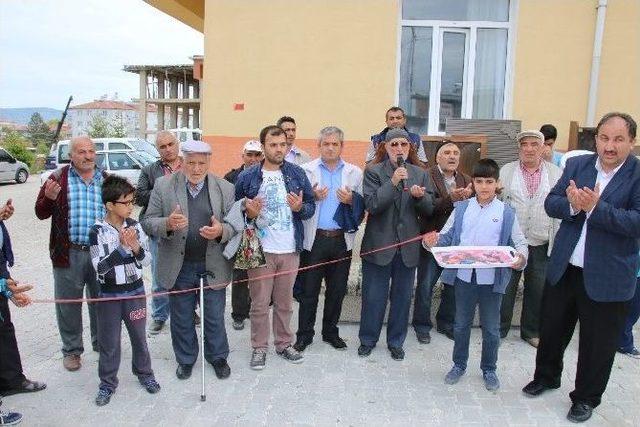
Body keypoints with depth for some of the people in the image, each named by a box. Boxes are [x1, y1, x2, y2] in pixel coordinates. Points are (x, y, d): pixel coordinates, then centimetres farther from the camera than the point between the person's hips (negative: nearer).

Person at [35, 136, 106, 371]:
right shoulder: (57, 179, 1)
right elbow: (41, 213, 1)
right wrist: (48, 198, -20)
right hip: (69, 254, -1)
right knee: (68, 304, 9)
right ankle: (71, 350, 26)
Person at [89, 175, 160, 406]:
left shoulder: (134, 226, -4)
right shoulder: (98, 231, -14)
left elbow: (147, 261, -2)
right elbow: (100, 267, -19)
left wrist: (136, 247, -21)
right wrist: (122, 247, -27)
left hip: (135, 291, 3)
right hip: (109, 294, -3)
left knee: (139, 336, 16)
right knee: (109, 341, 10)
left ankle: (144, 373, 36)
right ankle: (107, 383, 27)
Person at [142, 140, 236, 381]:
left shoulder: (225, 189, -3)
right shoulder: (163, 186, -4)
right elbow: (147, 223, -3)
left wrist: (221, 230, -23)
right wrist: (168, 224, -25)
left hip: (213, 266, 0)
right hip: (179, 267, 0)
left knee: (215, 317, 14)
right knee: (181, 319, 16)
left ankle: (218, 356, 36)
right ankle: (185, 359, 37)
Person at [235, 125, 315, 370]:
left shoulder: (297, 174, 3)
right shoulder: (247, 177, -2)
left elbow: (311, 206, 6)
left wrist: (300, 207, -16)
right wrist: (249, 213, -17)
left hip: (290, 249, 2)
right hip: (260, 250, -2)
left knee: (285, 301, 13)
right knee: (259, 303, 6)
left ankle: (284, 343, 28)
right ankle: (259, 347, 20)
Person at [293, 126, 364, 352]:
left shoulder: (355, 172, 7)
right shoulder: (306, 170, 2)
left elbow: (363, 206, 8)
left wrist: (352, 200, -12)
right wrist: (312, 197, -14)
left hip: (342, 240, 2)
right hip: (314, 239, -2)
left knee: (337, 289, 12)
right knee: (309, 290, 5)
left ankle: (331, 332, 28)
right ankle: (304, 334, 20)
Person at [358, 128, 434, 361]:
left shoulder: (420, 174, 7)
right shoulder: (373, 172, -3)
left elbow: (429, 209, 6)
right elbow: (372, 205, -15)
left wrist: (420, 196, -15)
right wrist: (393, 182, -24)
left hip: (407, 245, 3)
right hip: (379, 244, -3)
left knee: (402, 297, 12)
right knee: (373, 296, 7)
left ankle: (396, 342, 28)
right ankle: (368, 340, 25)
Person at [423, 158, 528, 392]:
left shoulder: (506, 213, -2)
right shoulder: (461, 209, 3)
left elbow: (520, 243, -1)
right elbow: (446, 236, 3)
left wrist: (520, 257, -21)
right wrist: (432, 241, -18)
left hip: (492, 279, -1)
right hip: (463, 276, 2)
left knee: (491, 328, 12)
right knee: (461, 324, 15)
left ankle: (489, 369, 31)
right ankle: (459, 364, 33)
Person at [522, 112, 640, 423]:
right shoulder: (577, 164, 2)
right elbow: (551, 203, -1)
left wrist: (595, 207, -29)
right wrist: (572, 205, -21)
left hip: (607, 277, -3)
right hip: (563, 268, 4)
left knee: (597, 344, 12)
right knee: (551, 328, 20)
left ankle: (586, 397, 35)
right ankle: (546, 376, 44)